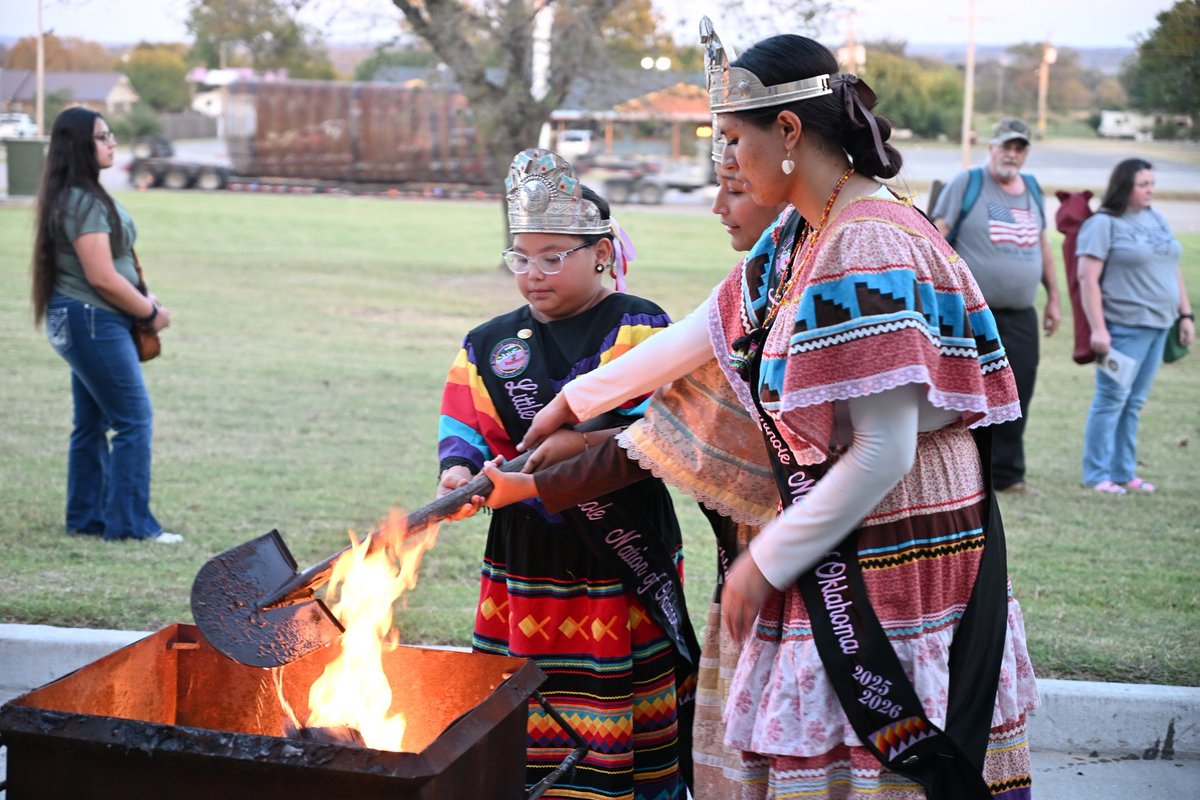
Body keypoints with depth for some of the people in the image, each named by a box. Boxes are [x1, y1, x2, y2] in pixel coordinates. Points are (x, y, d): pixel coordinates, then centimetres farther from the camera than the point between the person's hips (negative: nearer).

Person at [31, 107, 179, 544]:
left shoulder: (82, 195, 14)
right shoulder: (84, 202, -18)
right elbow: (102, 277, -21)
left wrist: (142, 301, 5)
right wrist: (150, 312, -9)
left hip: (84, 322, 10)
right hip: (92, 321, -10)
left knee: (92, 423, 14)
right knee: (135, 419, -6)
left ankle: (86, 517, 22)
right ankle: (129, 523, -2)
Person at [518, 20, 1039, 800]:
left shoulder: (870, 245, -21)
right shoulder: (798, 238, 8)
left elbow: (884, 452, -23)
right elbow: (705, 330, 22)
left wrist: (766, 562, -13)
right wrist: (578, 398, 30)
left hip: (898, 560, -9)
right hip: (838, 557, 9)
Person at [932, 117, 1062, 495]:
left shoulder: (1032, 188, 16)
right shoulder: (966, 183, -1)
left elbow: (1043, 246, 23)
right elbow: (938, 237, -5)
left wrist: (1053, 298, 21)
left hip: (1020, 315, 5)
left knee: (1017, 393, 3)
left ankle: (1007, 473, 12)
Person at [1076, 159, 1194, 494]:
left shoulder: (1157, 220, 15)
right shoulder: (1103, 224, -8)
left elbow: (1173, 270, 20)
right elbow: (1088, 278, -14)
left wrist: (1185, 315, 15)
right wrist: (1097, 328, -19)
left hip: (1159, 325, 7)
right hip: (1124, 326, -7)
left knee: (1135, 403, 10)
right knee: (1112, 399, -4)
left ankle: (1123, 472, 16)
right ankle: (1097, 475, 3)